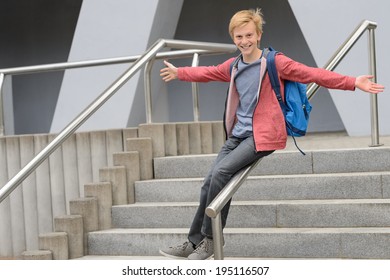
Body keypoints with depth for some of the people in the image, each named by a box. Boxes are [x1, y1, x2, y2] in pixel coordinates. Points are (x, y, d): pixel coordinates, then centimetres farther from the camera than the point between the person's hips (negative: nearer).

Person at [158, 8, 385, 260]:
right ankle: (195, 242, 8)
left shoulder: (274, 62, -8)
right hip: (238, 135, 7)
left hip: (263, 135, -7)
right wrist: (179, 73, 43)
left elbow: (313, 74, -13)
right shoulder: (233, 66, 12)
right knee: (211, 183, -2)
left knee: (221, 172, -24)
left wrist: (353, 82, -21)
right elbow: (208, 73, 31)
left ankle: (209, 239, -12)